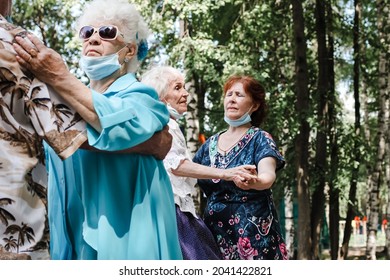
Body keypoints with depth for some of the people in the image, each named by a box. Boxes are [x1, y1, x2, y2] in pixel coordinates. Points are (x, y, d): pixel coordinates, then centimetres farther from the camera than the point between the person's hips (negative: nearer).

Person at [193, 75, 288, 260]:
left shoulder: (260, 139, -2)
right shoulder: (210, 144, 13)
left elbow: (268, 175, -21)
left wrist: (254, 182, -42)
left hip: (252, 229, -5)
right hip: (216, 230, 5)